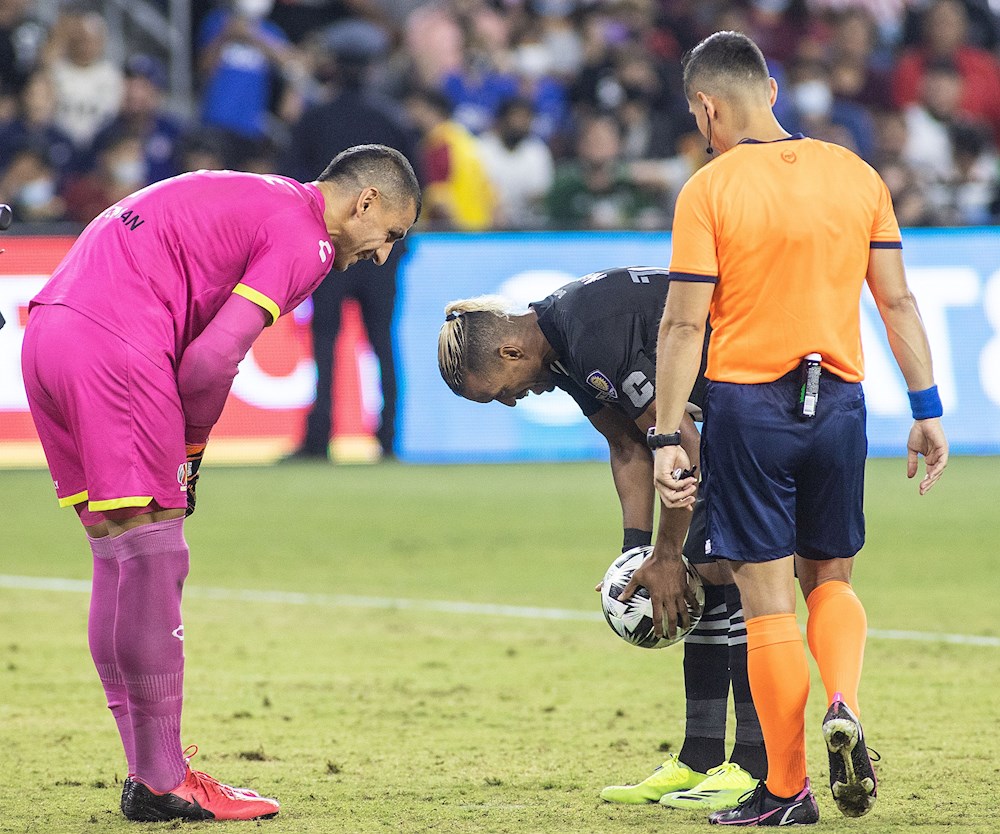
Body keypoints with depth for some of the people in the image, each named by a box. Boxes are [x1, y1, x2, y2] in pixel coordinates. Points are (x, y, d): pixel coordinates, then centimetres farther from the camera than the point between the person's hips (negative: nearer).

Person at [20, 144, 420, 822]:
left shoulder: (252, 200, 25)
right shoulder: (303, 241, -3)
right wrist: (190, 451, 3)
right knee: (153, 559, -4)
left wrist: (175, 448, 15)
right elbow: (211, 359, -13)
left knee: (118, 559, 12)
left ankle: (150, 774, 14)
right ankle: (162, 784, -2)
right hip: (113, 350, -10)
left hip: (46, 332, 10)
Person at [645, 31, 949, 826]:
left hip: (747, 403, -3)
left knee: (770, 603, 3)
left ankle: (786, 790, 6)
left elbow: (683, 323, -9)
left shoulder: (709, 190, -7)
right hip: (839, 402, 3)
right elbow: (898, 300, 6)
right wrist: (927, 409, 10)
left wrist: (668, 438, -7)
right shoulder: (855, 174, 5)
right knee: (831, 578, 19)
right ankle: (843, 708, -8)